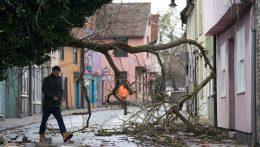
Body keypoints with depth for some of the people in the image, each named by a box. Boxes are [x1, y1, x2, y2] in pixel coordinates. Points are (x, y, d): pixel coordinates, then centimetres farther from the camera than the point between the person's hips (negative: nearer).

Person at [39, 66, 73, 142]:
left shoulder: (59, 79, 12)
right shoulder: (47, 79, -5)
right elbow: (44, 89, -15)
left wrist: (60, 99, 17)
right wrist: (53, 96, -23)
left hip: (56, 105, 4)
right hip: (47, 104, -4)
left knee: (60, 119, -13)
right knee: (44, 120, 7)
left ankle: (64, 134, -29)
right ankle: (42, 135, 25)